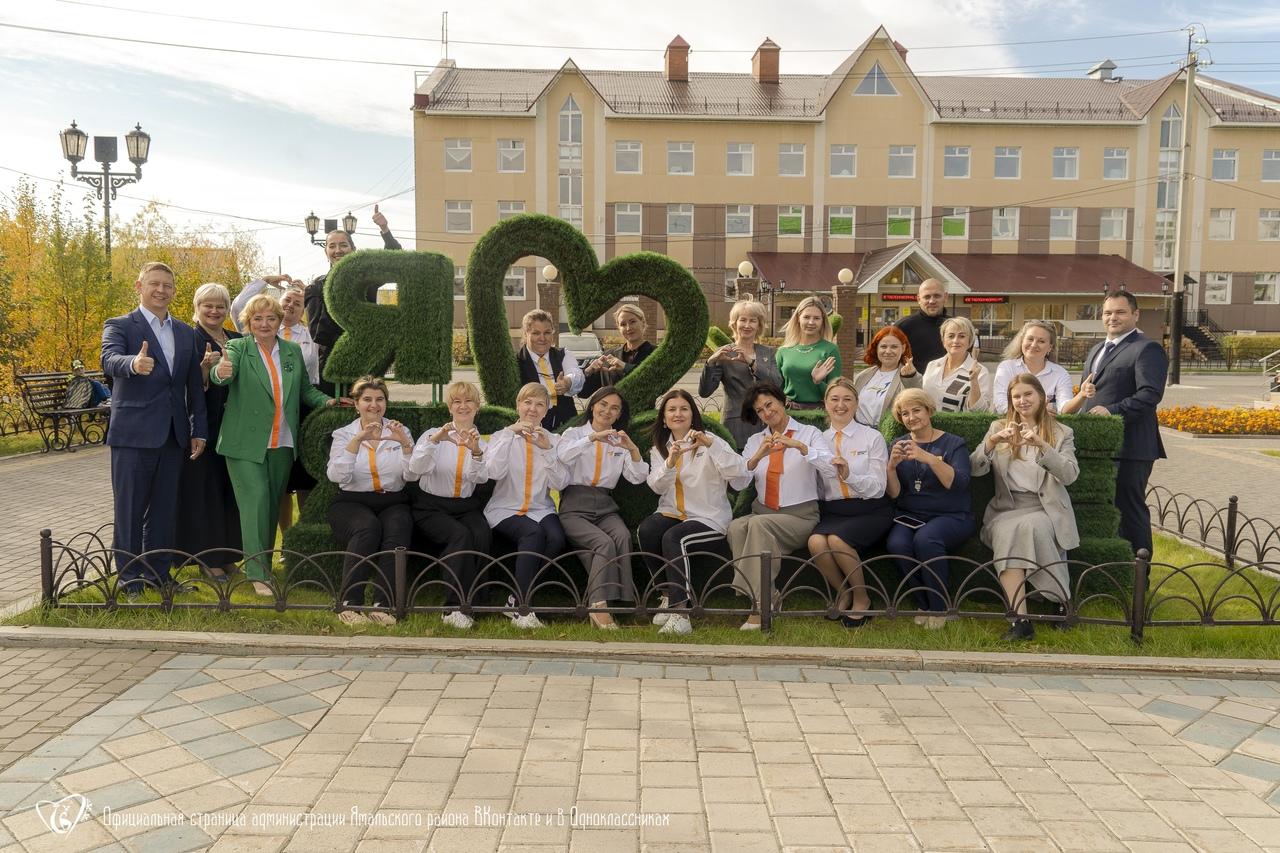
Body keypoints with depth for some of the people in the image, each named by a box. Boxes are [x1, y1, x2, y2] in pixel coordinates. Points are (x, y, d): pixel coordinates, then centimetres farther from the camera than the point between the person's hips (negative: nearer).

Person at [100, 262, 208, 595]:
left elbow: (194, 385, 14)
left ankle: (158, 571, 21)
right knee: (130, 507, 4)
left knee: (165, 507, 10)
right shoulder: (120, 326, -2)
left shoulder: (186, 333, 13)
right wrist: (133, 364, -45)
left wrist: (199, 430, 10)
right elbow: (109, 360, -22)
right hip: (133, 431, -4)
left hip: (174, 433, 5)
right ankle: (128, 574, 15)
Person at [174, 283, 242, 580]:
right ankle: (208, 557, 8)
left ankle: (227, 553, 20)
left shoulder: (238, 341, 12)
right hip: (204, 426, -5)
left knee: (230, 488, 10)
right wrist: (205, 366, -28)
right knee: (205, 490, -1)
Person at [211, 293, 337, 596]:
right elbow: (224, 372, -25)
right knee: (256, 502, -11)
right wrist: (220, 372, -48)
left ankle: (265, 564, 27)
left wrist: (326, 401, -1)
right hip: (246, 443, -4)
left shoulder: (293, 351, 9)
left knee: (273, 505, 12)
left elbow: (305, 389, 17)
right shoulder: (238, 348, -4)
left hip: (282, 444, 4)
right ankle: (258, 574, -7)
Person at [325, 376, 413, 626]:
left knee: (397, 530, -33)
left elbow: (411, 475, -1)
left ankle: (383, 605, -34)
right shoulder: (343, 434, 11)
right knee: (368, 527, -35)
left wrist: (405, 443, -17)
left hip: (393, 502, 1)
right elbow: (336, 476, -8)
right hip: (352, 502, -1)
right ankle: (348, 603, -33)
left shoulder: (399, 431, 14)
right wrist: (357, 441, -18)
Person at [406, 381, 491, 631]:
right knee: (461, 535, -31)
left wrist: (476, 451, -29)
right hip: (431, 506, -2)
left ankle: (461, 603, -22)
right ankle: (455, 607, -27)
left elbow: (481, 478, -9)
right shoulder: (433, 434, 8)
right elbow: (416, 469, -12)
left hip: (467, 506, 2)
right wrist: (434, 440, -28)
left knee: (483, 535, -30)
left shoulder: (482, 442, 12)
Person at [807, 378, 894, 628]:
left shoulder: (872, 437, 4)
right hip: (831, 511, 3)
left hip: (870, 511, -3)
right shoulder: (819, 441, 13)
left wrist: (850, 474, -19)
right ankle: (843, 594, -2)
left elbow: (878, 488, -5)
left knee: (837, 539, -32)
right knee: (816, 542, -29)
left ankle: (861, 598, -6)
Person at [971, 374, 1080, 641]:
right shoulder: (998, 427, 18)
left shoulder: (1062, 433, 13)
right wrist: (992, 442, -14)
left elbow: (1070, 475, -5)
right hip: (1006, 509, 1)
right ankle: (1020, 618, -40)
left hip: (1045, 509, -1)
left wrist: (1042, 445, -19)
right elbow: (974, 469, 4)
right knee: (1007, 532, -34)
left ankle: (1062, 601, -18)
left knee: (1029, 527, -36)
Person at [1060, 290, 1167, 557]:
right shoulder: (1096, 349, 21)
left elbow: (1150, 394, -20)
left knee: (1130, 508, -2)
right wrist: (1081, 396, 11)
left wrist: (1112, 411, -28)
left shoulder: (1147, 349, -7)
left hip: (1128, 447, -8)